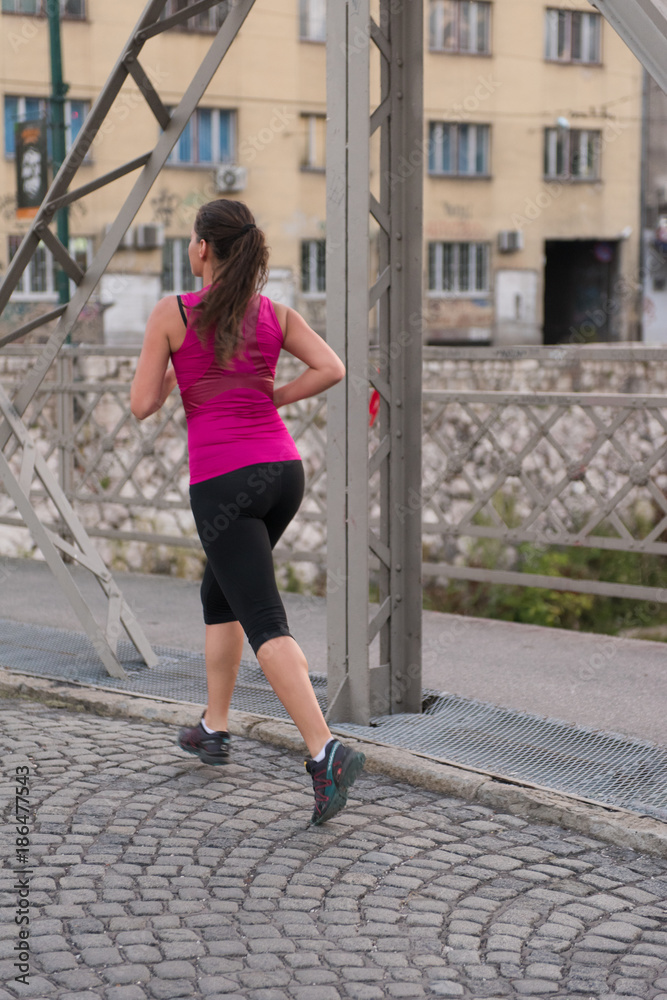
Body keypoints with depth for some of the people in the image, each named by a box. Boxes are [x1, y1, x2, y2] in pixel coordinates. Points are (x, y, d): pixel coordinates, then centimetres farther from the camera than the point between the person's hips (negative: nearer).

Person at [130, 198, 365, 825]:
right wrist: (268, 399, 9)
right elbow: (331, 369, -3)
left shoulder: (172, 314, -3)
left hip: (223, 482, -6)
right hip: (282, 470, 6)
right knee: (220, 593, 26)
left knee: (267, 626, -10)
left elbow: (142, 406, -4)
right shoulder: (275, 314, 8)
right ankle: (214, 729, 33)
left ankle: (327, 753, -24)